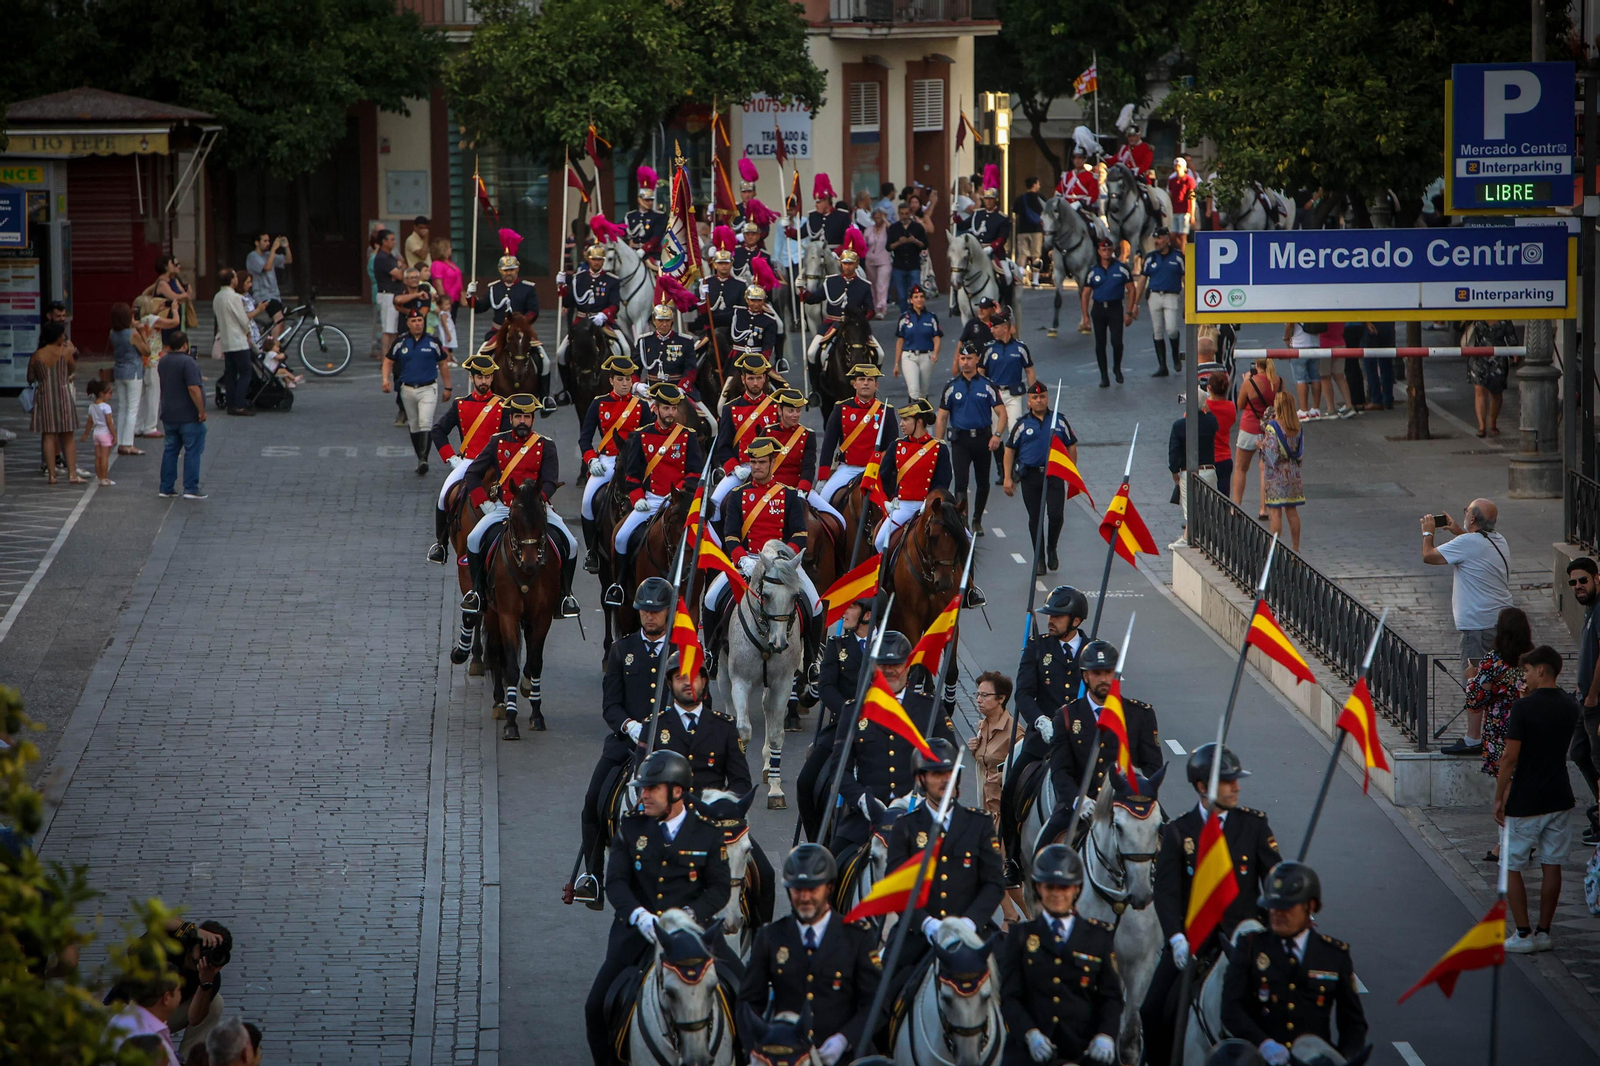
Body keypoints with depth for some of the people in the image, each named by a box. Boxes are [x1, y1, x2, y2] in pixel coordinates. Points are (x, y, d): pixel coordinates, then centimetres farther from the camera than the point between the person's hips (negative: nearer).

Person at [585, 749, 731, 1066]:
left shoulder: (708, 833, 1)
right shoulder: (631, 828, 4)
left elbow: (720, 888, 2)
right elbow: (615, 881, -2)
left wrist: (687, 915, -17)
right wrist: (638, 915, -21)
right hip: (635, 930, 2)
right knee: (597, 1009, -4)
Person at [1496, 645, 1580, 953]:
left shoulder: (1523, 708, -16)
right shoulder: (1570, 707, 3)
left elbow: (1510, 758, -16)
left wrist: (1499, 798, -6)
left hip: (1525, 802, -6)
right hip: (1559, 798, 6)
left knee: (1512, 868, 5)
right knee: (1551, 867, 10)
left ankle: (1523, 936, 3)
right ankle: (1543, 932, 14)